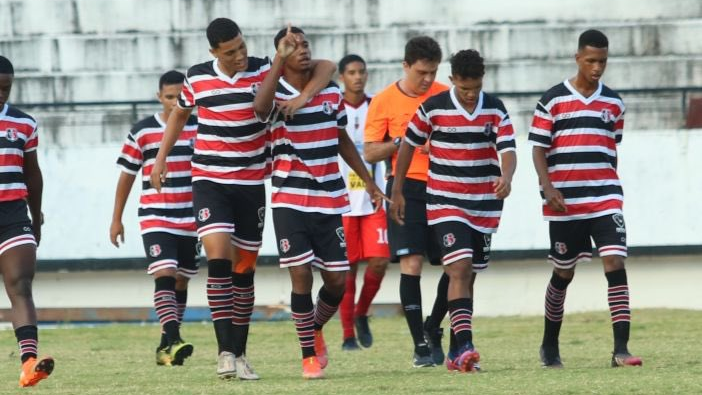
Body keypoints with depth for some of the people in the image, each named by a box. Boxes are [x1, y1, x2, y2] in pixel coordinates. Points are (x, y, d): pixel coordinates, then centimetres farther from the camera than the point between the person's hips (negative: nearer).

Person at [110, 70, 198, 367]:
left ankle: (167, 346, 18)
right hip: (155, 218, -3)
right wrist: (116, 219, 8)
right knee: (164, 275, -18)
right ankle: (173, 341, -28)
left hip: (190, 221, 3)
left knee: (181, 282, 8)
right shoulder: (142, 132, 0)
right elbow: (127, 176, 7)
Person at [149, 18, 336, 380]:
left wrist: (304, 97, -22)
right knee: (219, 257, -18)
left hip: (251, 184, 1)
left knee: (244, 268, 6)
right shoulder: (196, 78, -1)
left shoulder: (265, 71, -6)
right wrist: (161, 157, 17)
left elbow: (326, 66, -6)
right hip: (209, 182, -1)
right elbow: (179, 114, 20)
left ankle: (240, 353, 16)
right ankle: (225, 351, -19)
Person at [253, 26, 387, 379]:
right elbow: (260, 107, -35)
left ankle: (316, 329, 33)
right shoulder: (277, 95, -8)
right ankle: (309, 357, 5)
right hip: (290, 201, -4)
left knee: (336, 281, 3)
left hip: (330, 201, 4)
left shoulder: (331, 92, 6)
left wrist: (369, 182, 21)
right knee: (301, 277, -8)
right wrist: (280, 58, -33)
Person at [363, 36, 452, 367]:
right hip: (407, 187, -3)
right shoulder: (384, 101, -1)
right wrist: (403, 142, -15)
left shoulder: (446, 95, 6)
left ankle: (433, 328, 23)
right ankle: (420, 346, -6)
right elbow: (370, 153, -1)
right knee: (411, 263, -10)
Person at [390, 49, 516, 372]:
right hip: (445, 203, -3)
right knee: (459, 269, -18)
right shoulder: (433, 108, -6)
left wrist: (506, 177, -32)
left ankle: (456, 352, 18)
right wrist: (397, 192, 6)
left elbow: (507, 150, -10)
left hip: (485, 206, 3)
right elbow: (408, 145, 5)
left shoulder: (495, 110, -1)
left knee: (468, 276, 10)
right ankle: (464, 347, -27)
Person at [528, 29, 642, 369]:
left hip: (605, 199, 2)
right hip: (565, 203, -2)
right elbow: (538, 149, -2)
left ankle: (621, 349, -19)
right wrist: (548, 188, -14)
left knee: (615, 264, -14)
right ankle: (550, 345, 29)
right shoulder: (553, 100, -1)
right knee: (564, 273, 9)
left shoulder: (613, 103, 10)